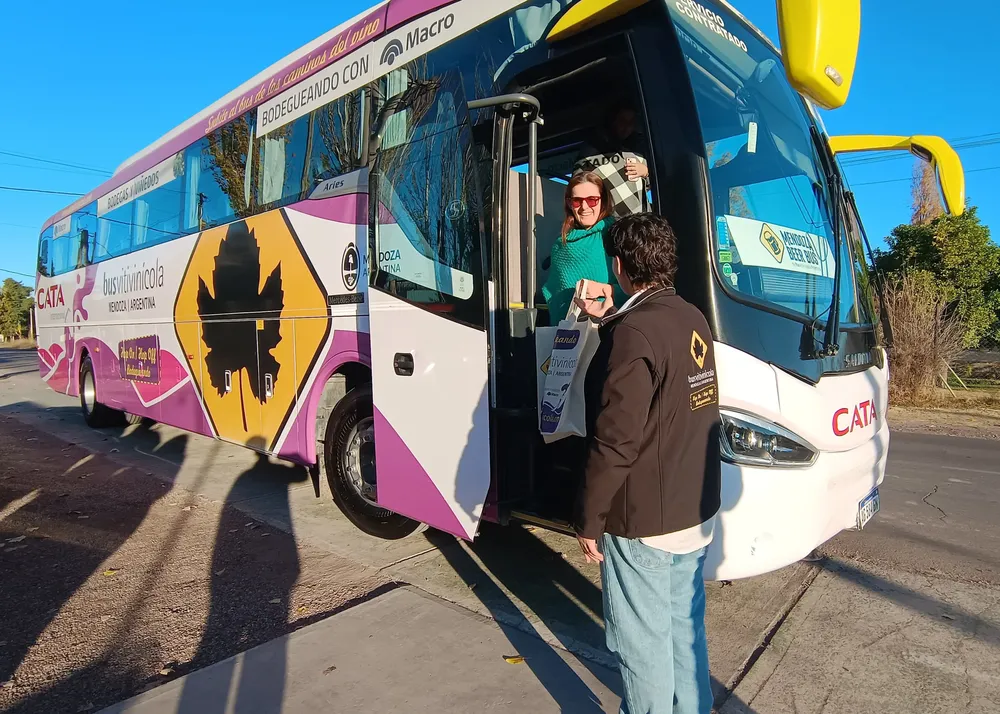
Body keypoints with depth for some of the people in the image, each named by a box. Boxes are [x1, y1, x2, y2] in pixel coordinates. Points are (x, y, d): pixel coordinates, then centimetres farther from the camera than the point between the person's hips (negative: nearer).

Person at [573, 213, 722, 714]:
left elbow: (615, 442, -23)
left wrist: (589, 521, -12)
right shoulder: (693, 320, 4)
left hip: (642, 521, -9)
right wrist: (610, 319, 16)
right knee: (686, 626, 23)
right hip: (696, 513, 9)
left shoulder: (634, 332, -22)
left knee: (642, 641, 10)